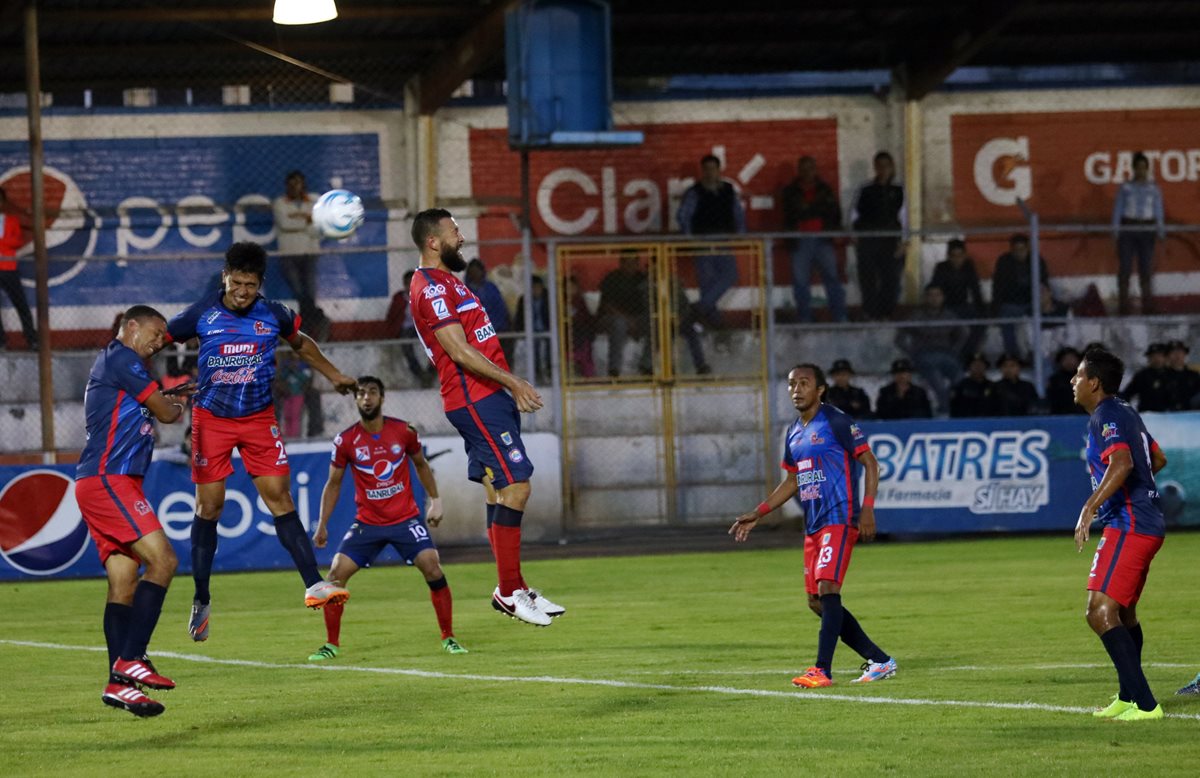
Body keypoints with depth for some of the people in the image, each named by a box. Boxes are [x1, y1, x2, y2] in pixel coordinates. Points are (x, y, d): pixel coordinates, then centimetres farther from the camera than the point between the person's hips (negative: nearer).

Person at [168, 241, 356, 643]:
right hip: (211, 418, -1)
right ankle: (201, 601, 12)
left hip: (259, 418, 1)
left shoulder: (273, 315, -3)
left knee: (279, 497, -9)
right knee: (209, 507, 1)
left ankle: (314, 585, -13)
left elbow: (301, 343, 19)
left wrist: (335, 376, 22)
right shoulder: (201, 315, -9)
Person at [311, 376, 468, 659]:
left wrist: (435, 500, 10)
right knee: (336, 574, -11)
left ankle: (448, 638, -1)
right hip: (367, 523, 1)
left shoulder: (404, 431, -6)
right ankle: (332, 644, 5)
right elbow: (333, 483, 5)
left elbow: (421, 465, 13)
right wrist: (322, 525, 2)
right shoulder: (345, 441, -7)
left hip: (406, 519, -1)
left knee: (433, 569, -17)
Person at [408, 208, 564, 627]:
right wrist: (513, 382, -20)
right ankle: (509, 592, -10)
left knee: (499, 492, 11)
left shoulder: (445, 282, 20)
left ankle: (513, 589, 14)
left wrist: (511, 387, 21)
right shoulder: (432, 287, -13)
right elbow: (459, 350, -20)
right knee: (516, 485, -13)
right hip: (475, 400, -10)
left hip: (487, 398, 10)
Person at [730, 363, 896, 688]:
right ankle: (880, 661, 15)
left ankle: (822, 670, -21)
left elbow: (870, 463, -8)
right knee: (817, 602, 6)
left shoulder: (836, 422, -7)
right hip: (813, 526, 9)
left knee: (827, 588, -19)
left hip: (839, 518, -9)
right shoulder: (794, 432, 17)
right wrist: (757, 514, 21)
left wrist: (867, 508, -18)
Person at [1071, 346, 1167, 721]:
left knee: (1101, 612, -15)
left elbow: (1121, 464, -31)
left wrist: (1090, 507, -36)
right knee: (1123, 612, 23)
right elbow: (1158, 459, 29)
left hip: (1128, 527, -11)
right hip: (1148, 524, 11)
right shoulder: (1126, 413, 16)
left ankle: (1144, 703, -20)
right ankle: (1128, 697, 34)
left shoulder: (1106, 417, -14)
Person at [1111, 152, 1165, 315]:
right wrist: (1115, 230, -6)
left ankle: (1147, 306, 3)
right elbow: (1117, 209, 4)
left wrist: (1160, 231, -2)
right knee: (1125, 267, -5)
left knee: (1146, 269, 0)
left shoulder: (1154, 189, 9)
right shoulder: (1125, 188, 5)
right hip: (1127, 228, -1)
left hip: (1146, 230, 1)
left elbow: (1158, 211, 9)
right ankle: (1123, 306, -2)